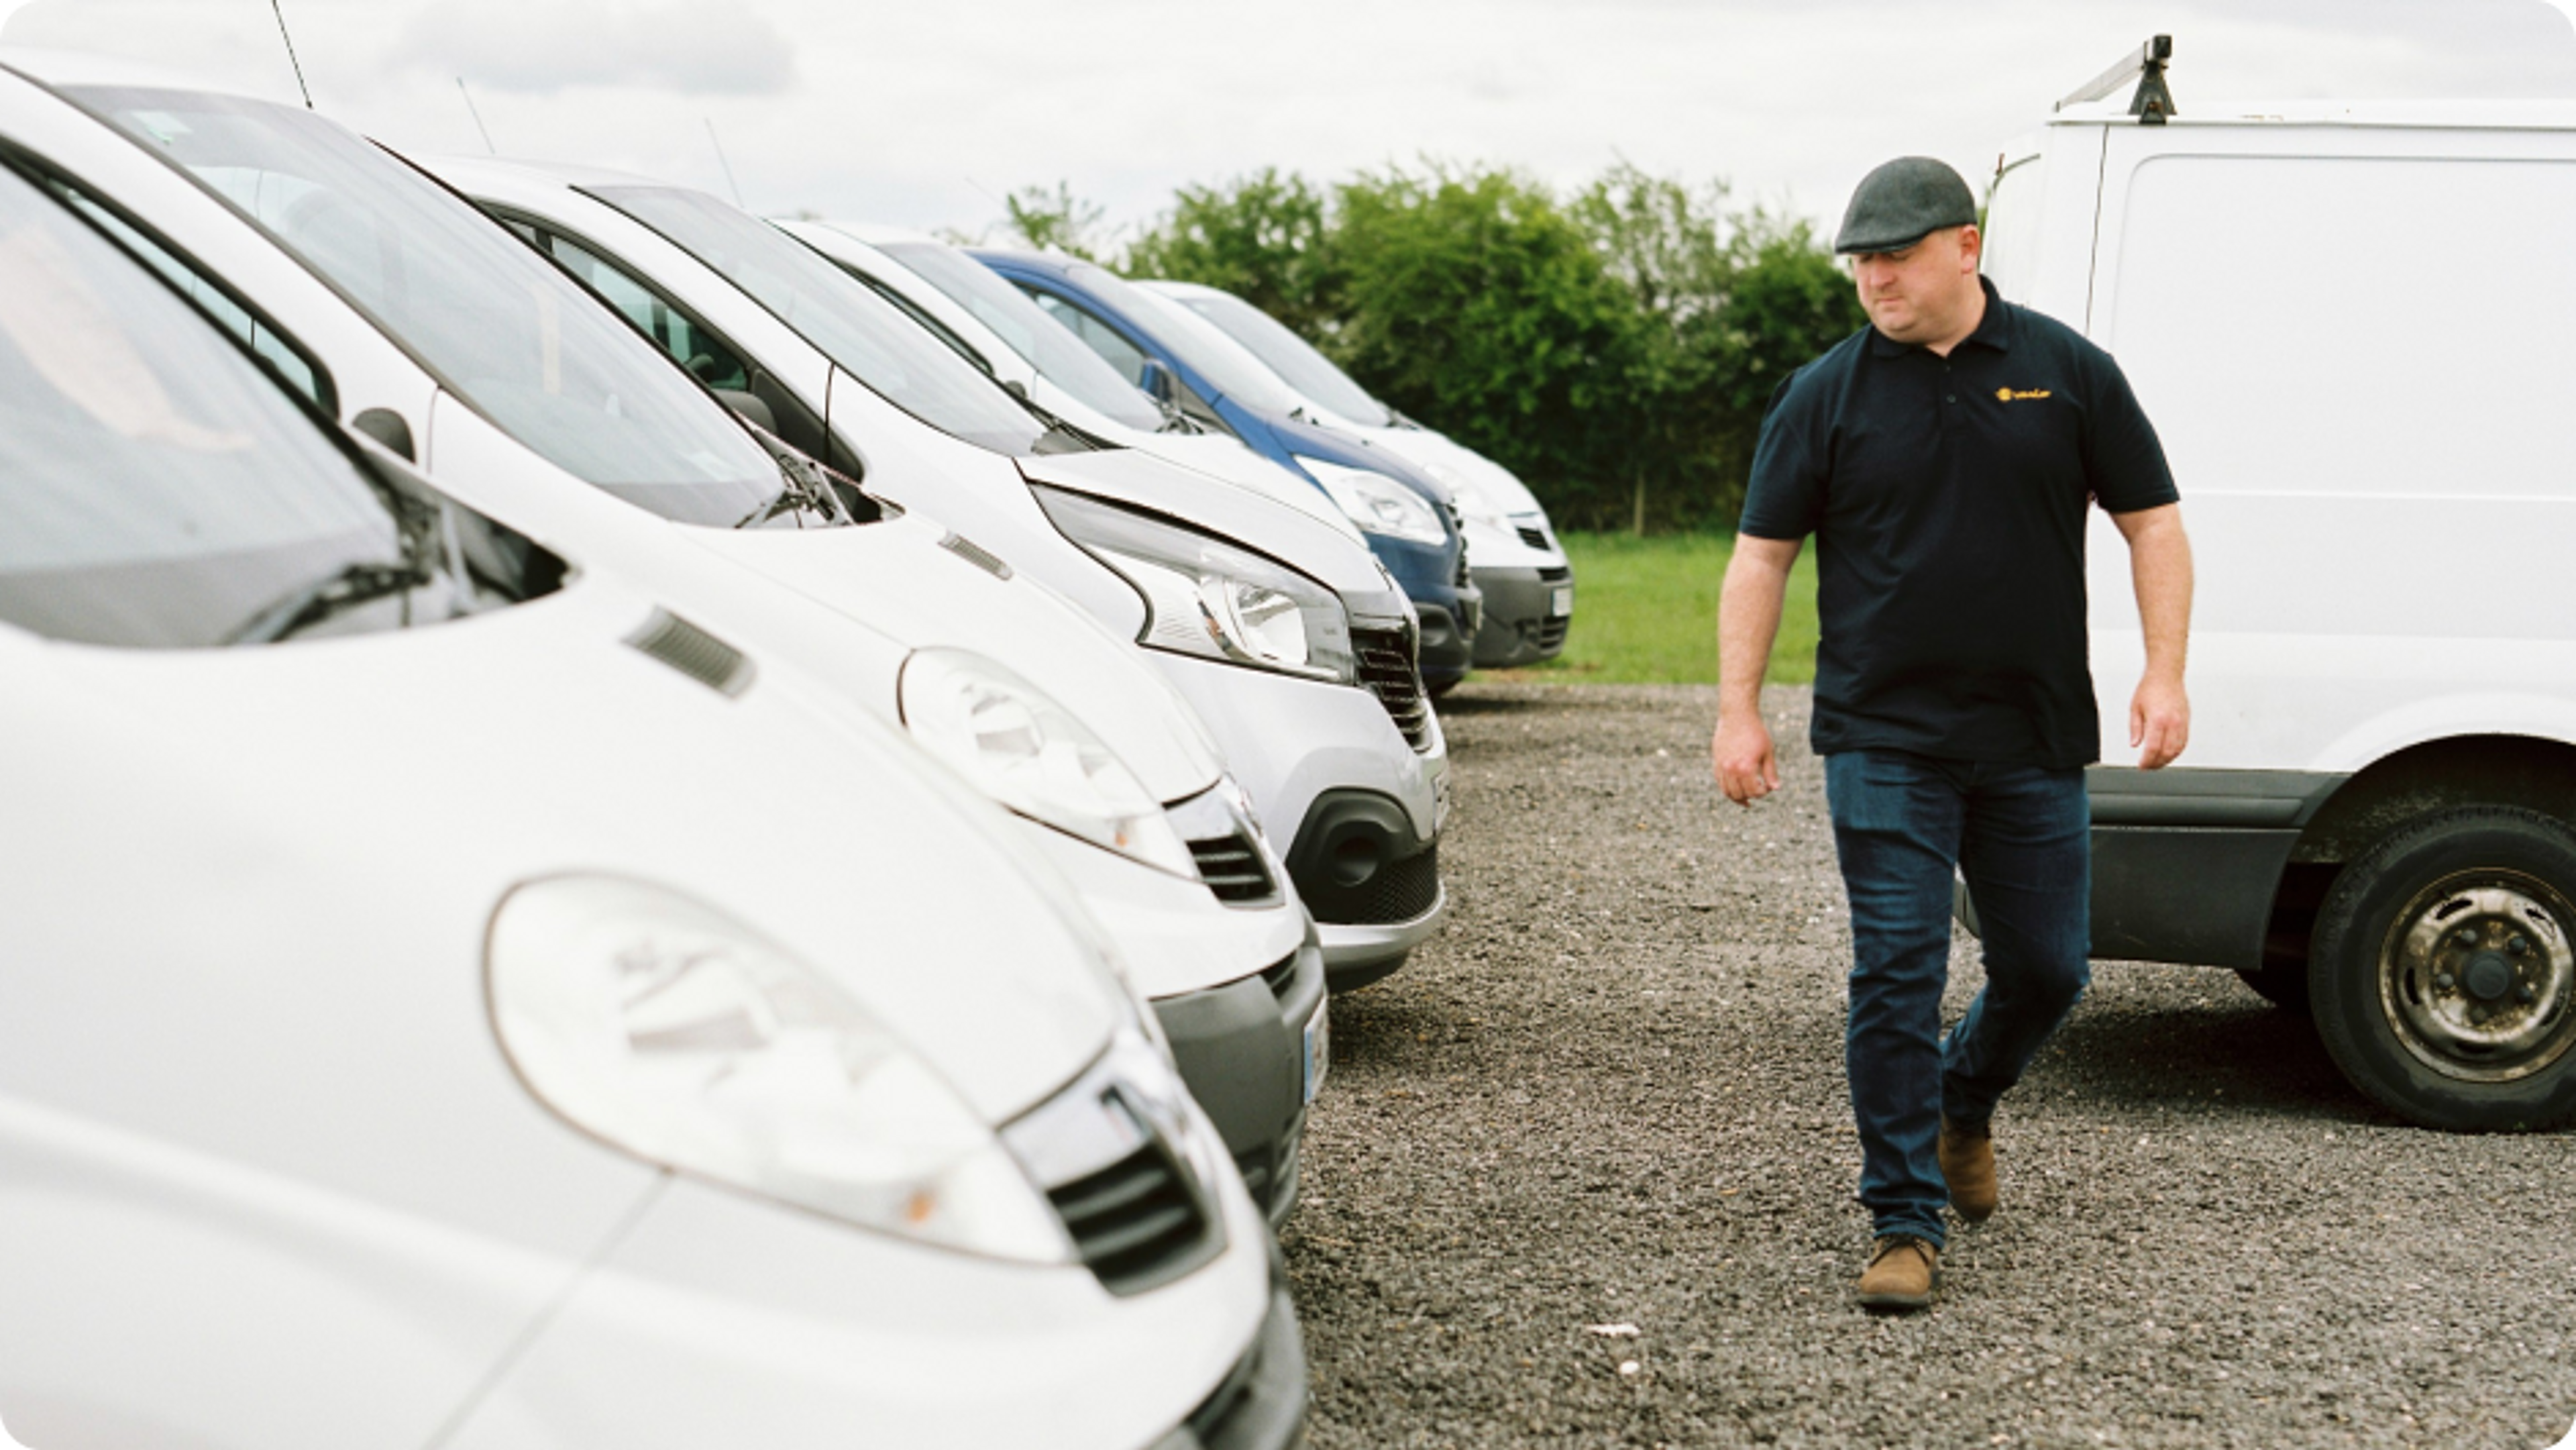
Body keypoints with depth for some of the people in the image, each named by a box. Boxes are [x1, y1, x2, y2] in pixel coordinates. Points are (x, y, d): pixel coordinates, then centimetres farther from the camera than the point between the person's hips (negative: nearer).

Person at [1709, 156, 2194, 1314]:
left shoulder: (2066, 372, 3)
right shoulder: (1827, 394, 2)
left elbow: (2153, 524, 7)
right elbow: (1761, 558, 4)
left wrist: (2165, 675, -5)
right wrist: (1738, 713, -4)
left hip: (2036, 742, 2)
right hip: (1884, 742, -1)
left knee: (2046, 970, 9)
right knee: (1897, 977, -6)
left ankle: (1964, 1106, 39)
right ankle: (1904, 1223, 2)